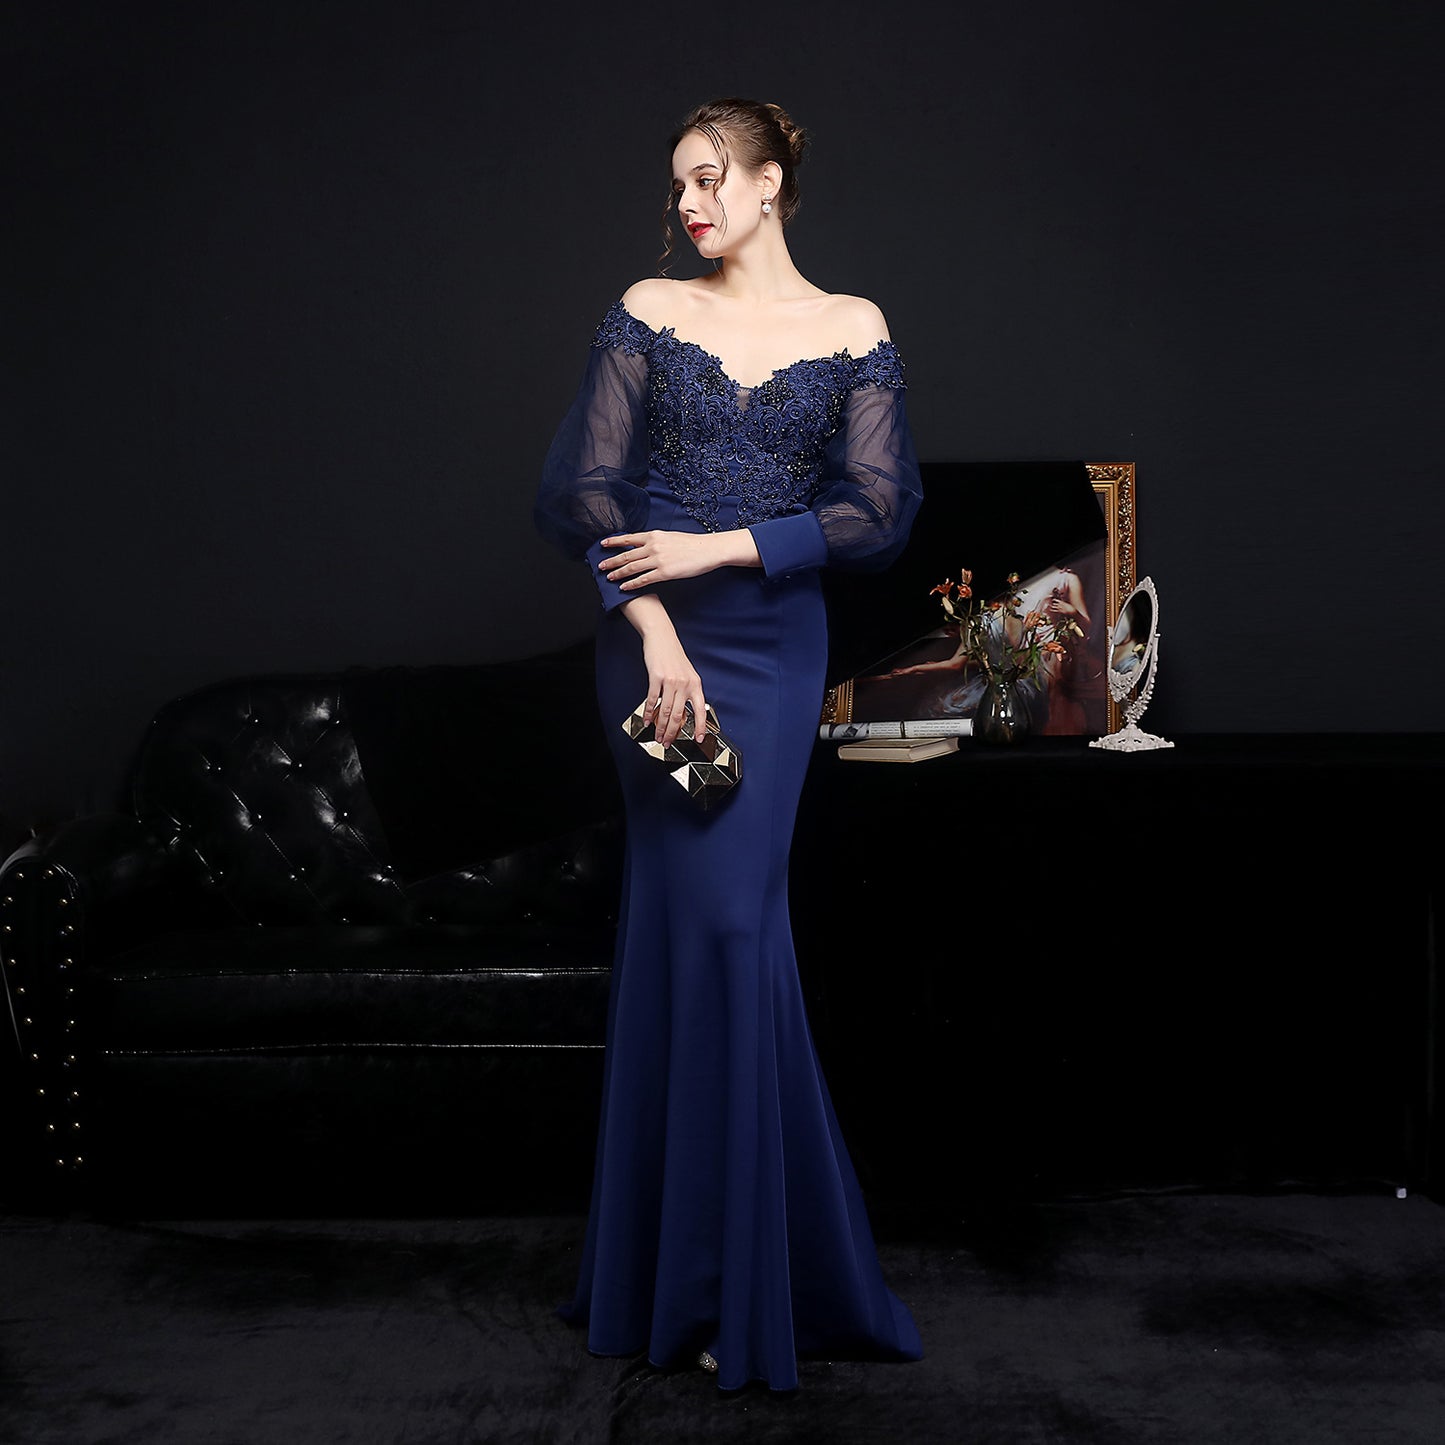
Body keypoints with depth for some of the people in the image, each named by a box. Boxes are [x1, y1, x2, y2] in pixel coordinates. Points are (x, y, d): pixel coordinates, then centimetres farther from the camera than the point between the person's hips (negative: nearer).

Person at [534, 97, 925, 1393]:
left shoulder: (852, 330, 5)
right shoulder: (649, 313, 6)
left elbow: (880, 516, -3)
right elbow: (582, 487, -1)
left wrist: (716, 546, -12)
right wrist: (651, 624, -15)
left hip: (774, 646, 0)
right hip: (653, 639, 0)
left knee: (708, 918, -2)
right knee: (714, 919, -3)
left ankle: (688, 1272, 15)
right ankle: (728, 1284, 11)